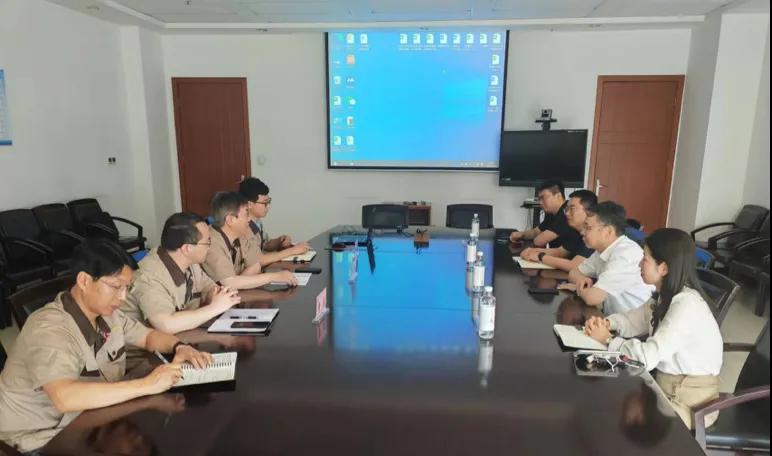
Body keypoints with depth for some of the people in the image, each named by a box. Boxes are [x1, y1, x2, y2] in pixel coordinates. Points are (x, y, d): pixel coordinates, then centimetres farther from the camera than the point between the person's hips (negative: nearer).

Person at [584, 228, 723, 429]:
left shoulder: (687, 305, -27)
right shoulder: (666, 296, 1)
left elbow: (648, 357, -33)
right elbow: (634, 320, 11)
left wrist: (608, 340, -18)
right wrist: (607, 323, -10)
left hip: (689, 402, -7)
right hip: (665, 386, 7)